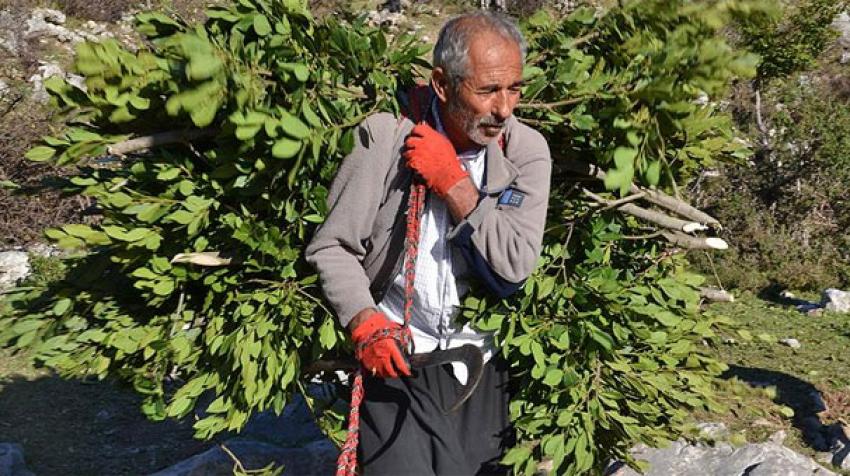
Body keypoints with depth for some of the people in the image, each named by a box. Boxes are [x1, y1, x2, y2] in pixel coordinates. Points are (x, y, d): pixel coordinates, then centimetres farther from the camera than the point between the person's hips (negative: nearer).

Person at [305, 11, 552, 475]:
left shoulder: (527, 150, -6)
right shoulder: (387, 136, -12)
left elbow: (517, 265, -15)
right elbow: (331, 247, -8)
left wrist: (454, 184, -20)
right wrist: (365, 323, -22)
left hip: (484, 364, 3)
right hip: (397, 355, -2)